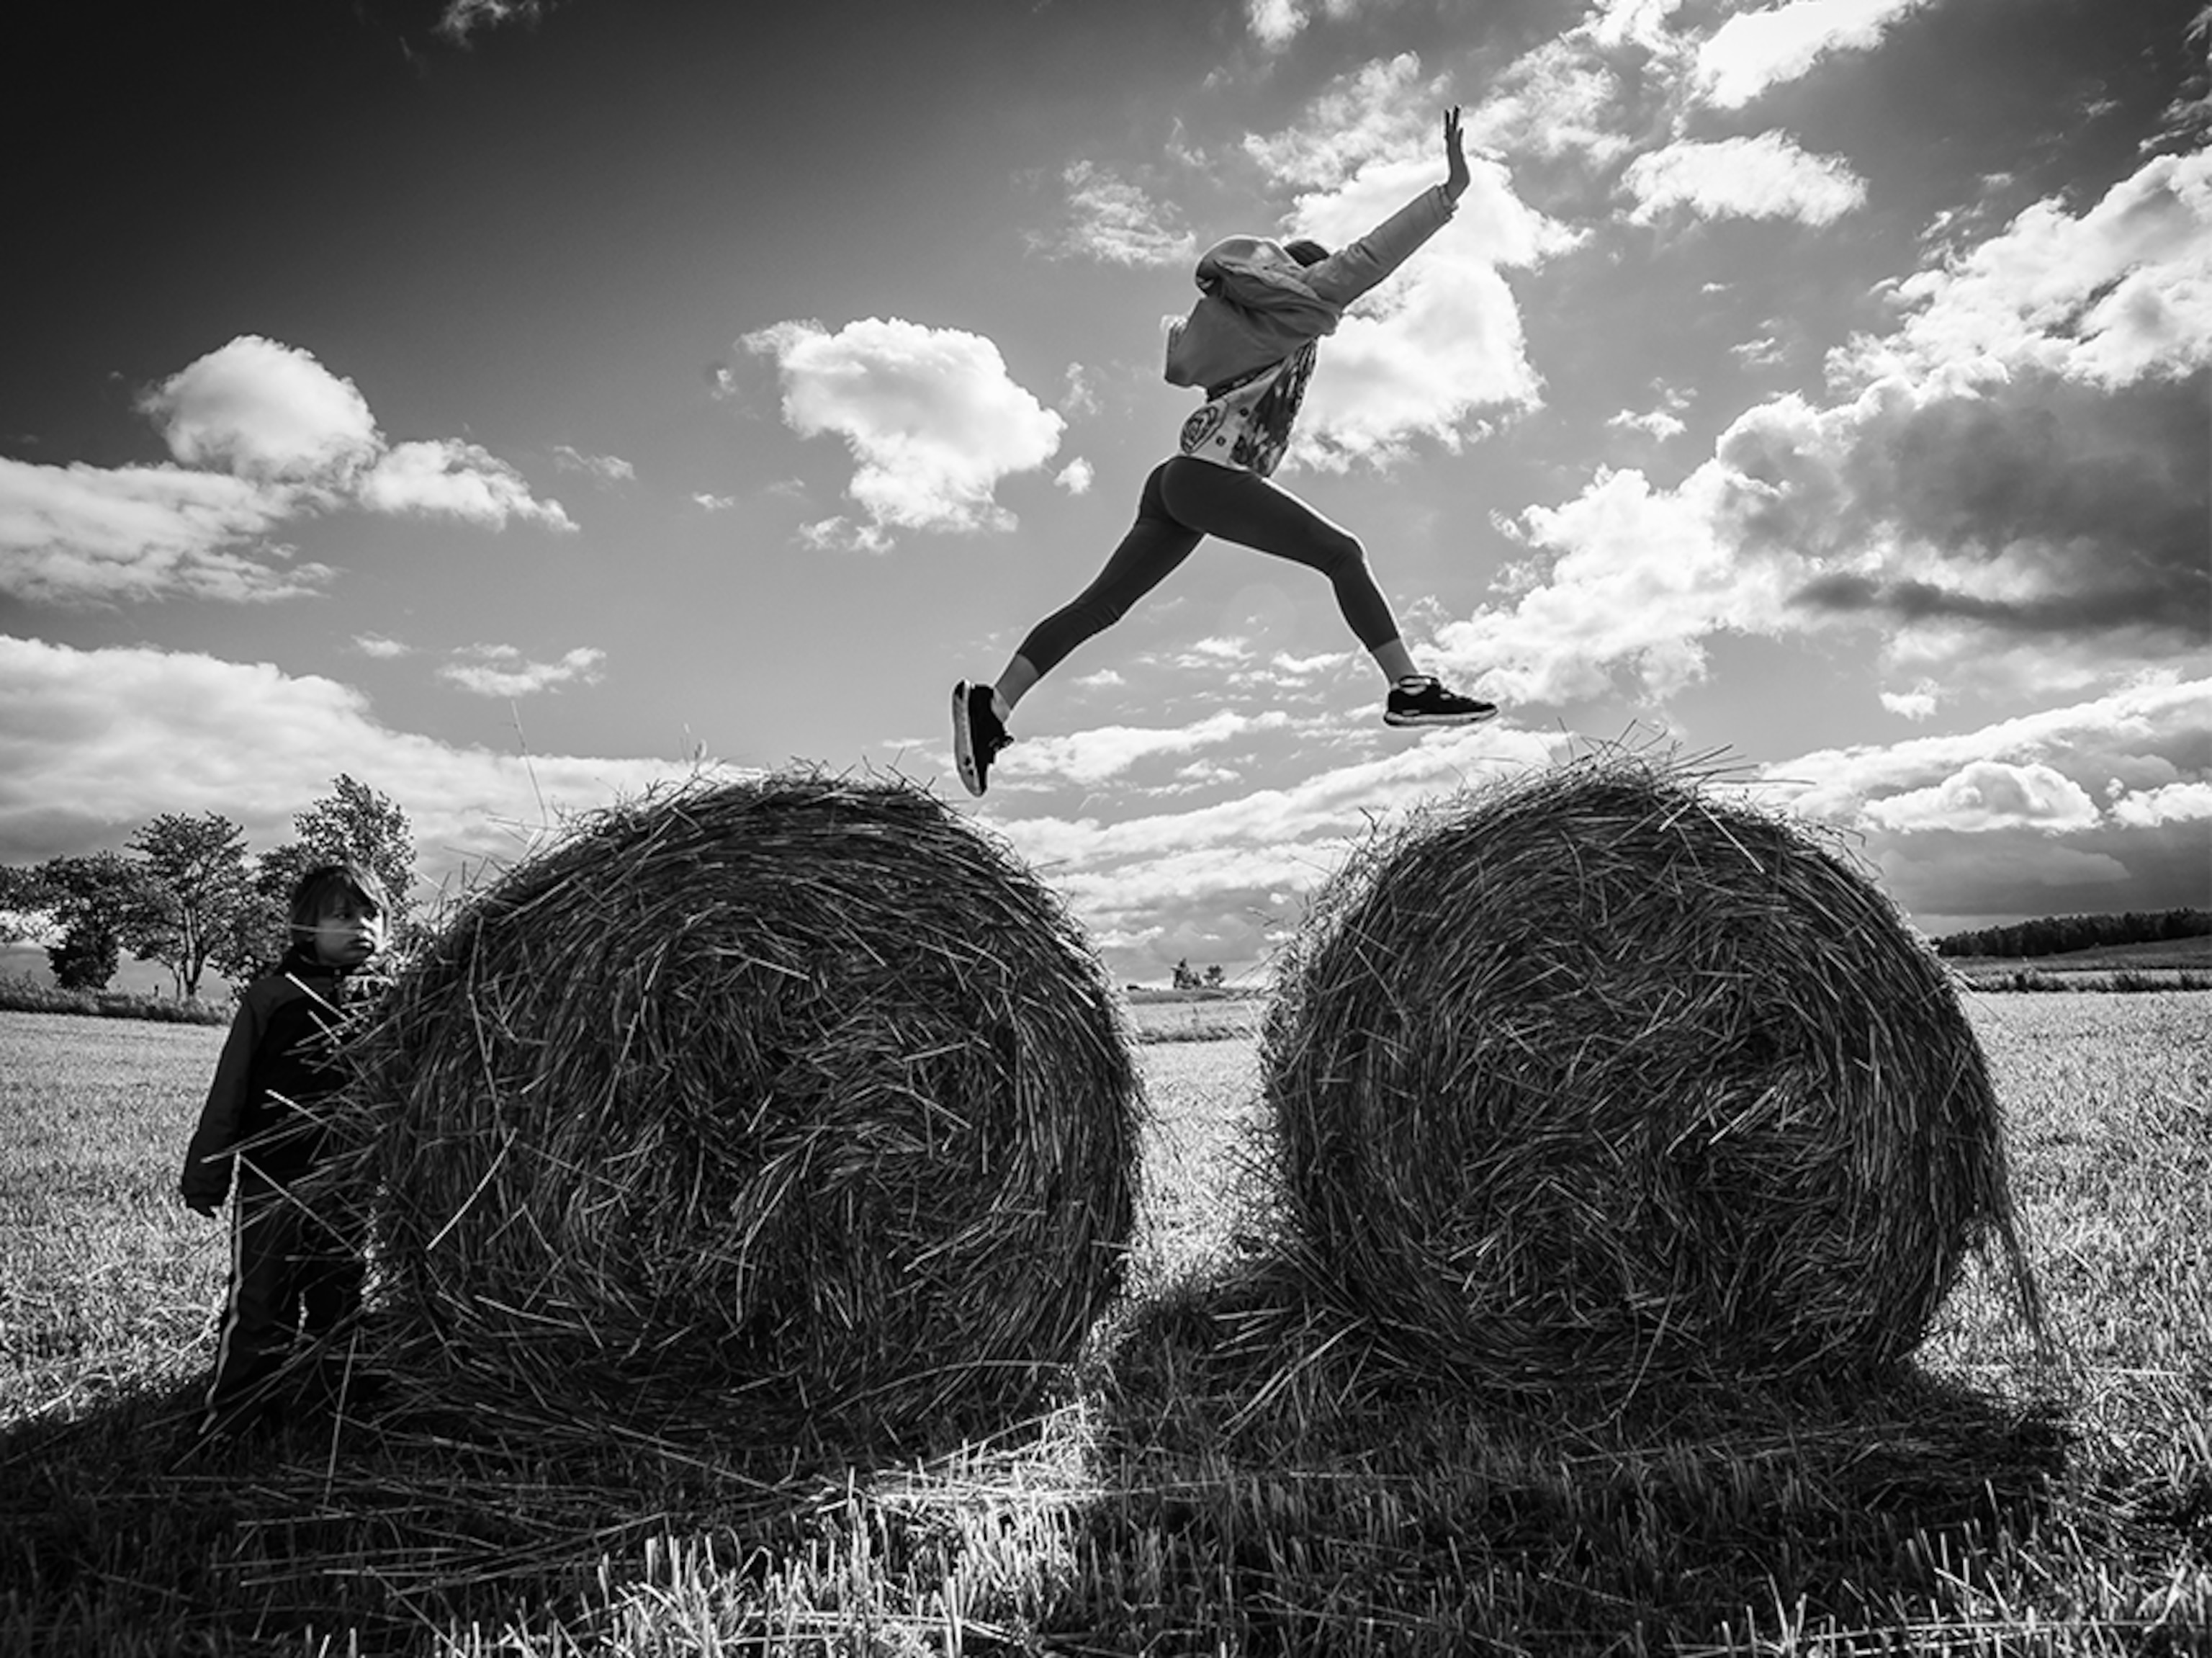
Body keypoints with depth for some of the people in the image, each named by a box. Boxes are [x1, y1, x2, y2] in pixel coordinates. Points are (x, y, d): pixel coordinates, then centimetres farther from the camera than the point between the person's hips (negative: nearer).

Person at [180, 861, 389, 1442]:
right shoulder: (272, 997, -5)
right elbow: (230, 1091, -1)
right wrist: (206, 1172, 0)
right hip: (272, 1182, -3)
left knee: (339, 1307, 14)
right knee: (260, 1310, 2)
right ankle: (227, 1427, 18)